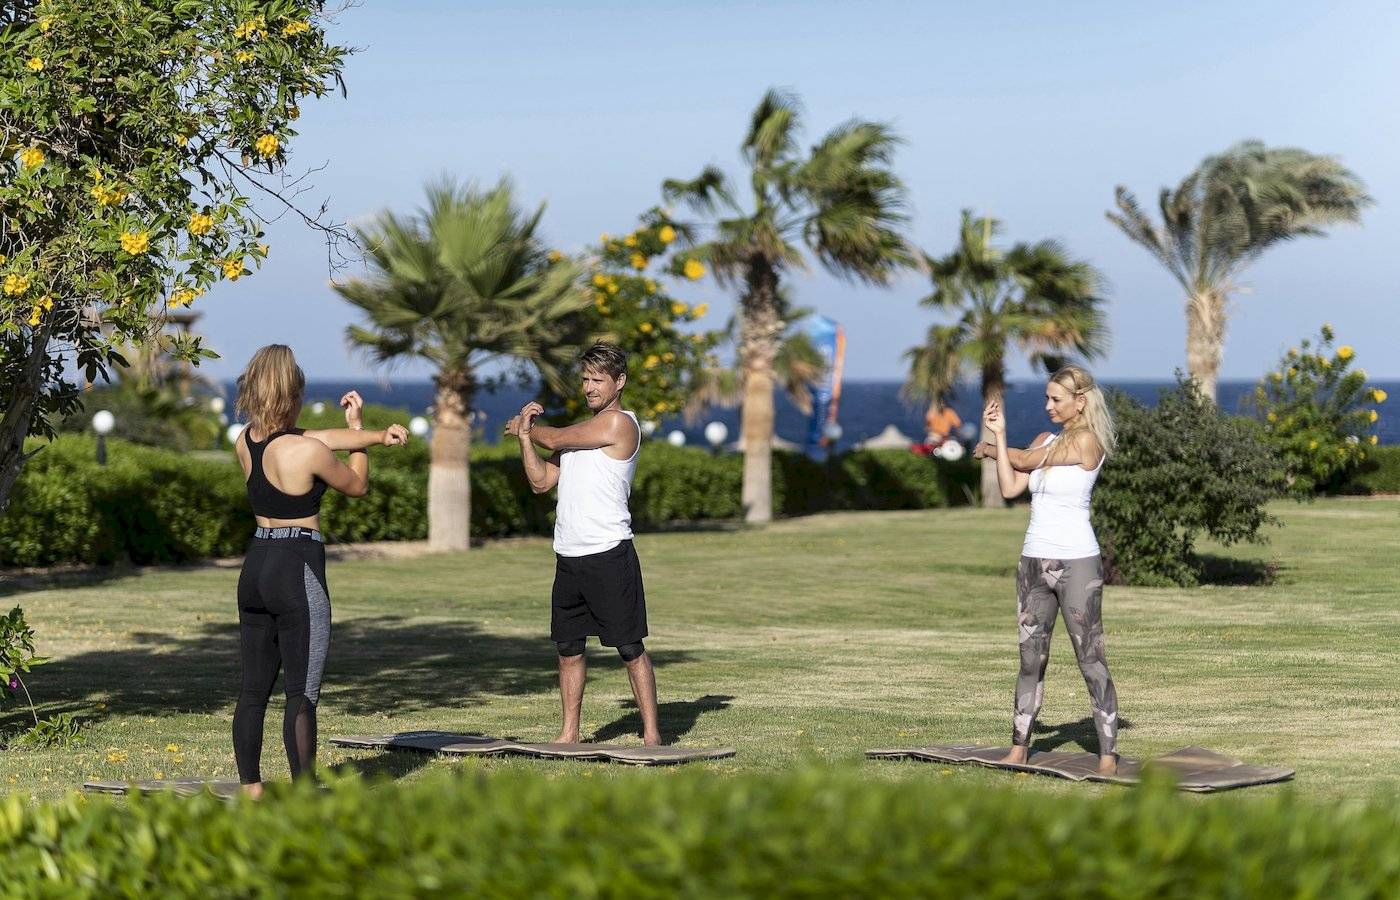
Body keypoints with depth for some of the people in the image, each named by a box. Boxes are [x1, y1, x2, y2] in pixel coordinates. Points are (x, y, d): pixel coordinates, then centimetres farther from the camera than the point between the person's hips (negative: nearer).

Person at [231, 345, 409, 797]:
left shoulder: (245, 441, 3)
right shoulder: (307, 451, -15)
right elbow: (357, 485, 3)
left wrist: (376, 435, 7)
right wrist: (357, 424, 14)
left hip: (255, 568, 7)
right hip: (298, 572, -7)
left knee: (253, 690, 11)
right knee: (302, 692, -4)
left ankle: (250, 790, 14)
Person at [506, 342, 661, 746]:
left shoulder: (620, 423, -7)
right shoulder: (582, 430, 20)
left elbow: (556, 439, -7)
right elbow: (541, 481, 16)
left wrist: (527, 425, 13)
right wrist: (525, 436, 4)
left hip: (609, 554, -8)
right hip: (569, 556, 8)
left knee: (630, 648, -6)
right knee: (568, 648, 10)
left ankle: (651, 734, -3)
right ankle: (569, 734, 17)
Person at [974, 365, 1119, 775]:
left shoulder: (1087, 440, -8)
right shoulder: (1045, 440, 13)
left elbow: (1028, 460, -3)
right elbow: (1010, 487, 4)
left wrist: (990, 447, 16)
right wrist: (999, 435, 0)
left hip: (1076, 562, -7)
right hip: (1034, 561, 7)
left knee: (1091, 661, -5)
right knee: (1031, 659, 9)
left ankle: (1108, 756, -4)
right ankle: (1019, 748, 13)